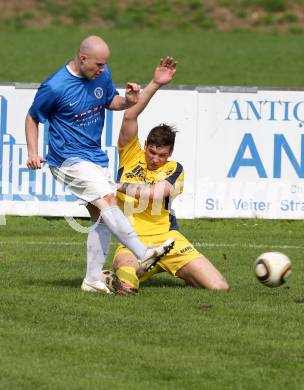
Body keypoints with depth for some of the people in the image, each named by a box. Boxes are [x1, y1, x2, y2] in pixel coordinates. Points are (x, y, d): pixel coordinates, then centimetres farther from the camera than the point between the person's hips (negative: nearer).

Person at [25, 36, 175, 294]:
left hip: (95, 157, 8)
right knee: (108, 199, -23)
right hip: (69, 160, -7)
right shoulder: (55, 87, -16)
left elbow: (110, 101, 19)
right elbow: (32, 118, -2)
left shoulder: (102, 75, 1)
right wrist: (33, 153, -12)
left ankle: (93, 280, 9)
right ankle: (144, 254, -30)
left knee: (101, 217, 3)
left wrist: (128, 101, -4)